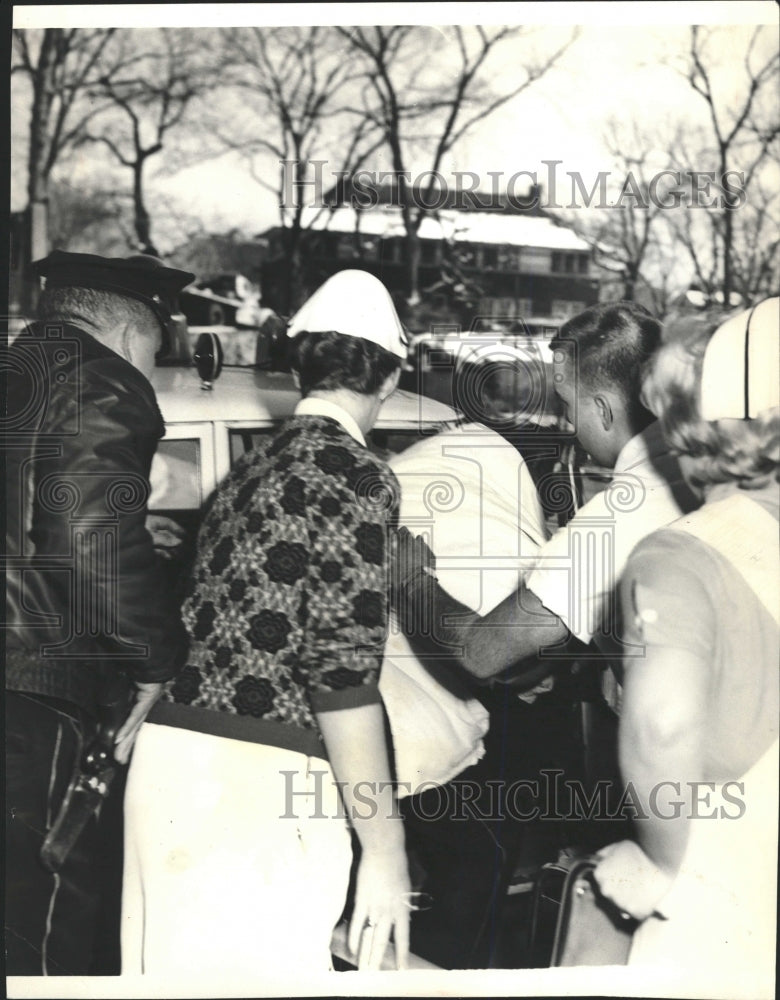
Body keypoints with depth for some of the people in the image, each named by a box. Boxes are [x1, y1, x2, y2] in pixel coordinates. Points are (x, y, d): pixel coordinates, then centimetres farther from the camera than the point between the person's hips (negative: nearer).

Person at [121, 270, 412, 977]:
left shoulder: (253, 468, 16)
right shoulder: (358, 477, -9)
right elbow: (343, 670, -15)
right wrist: (384, 850, -11)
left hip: (177, 757, 8)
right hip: (257, 784, -8)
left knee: (180, 965, 16)